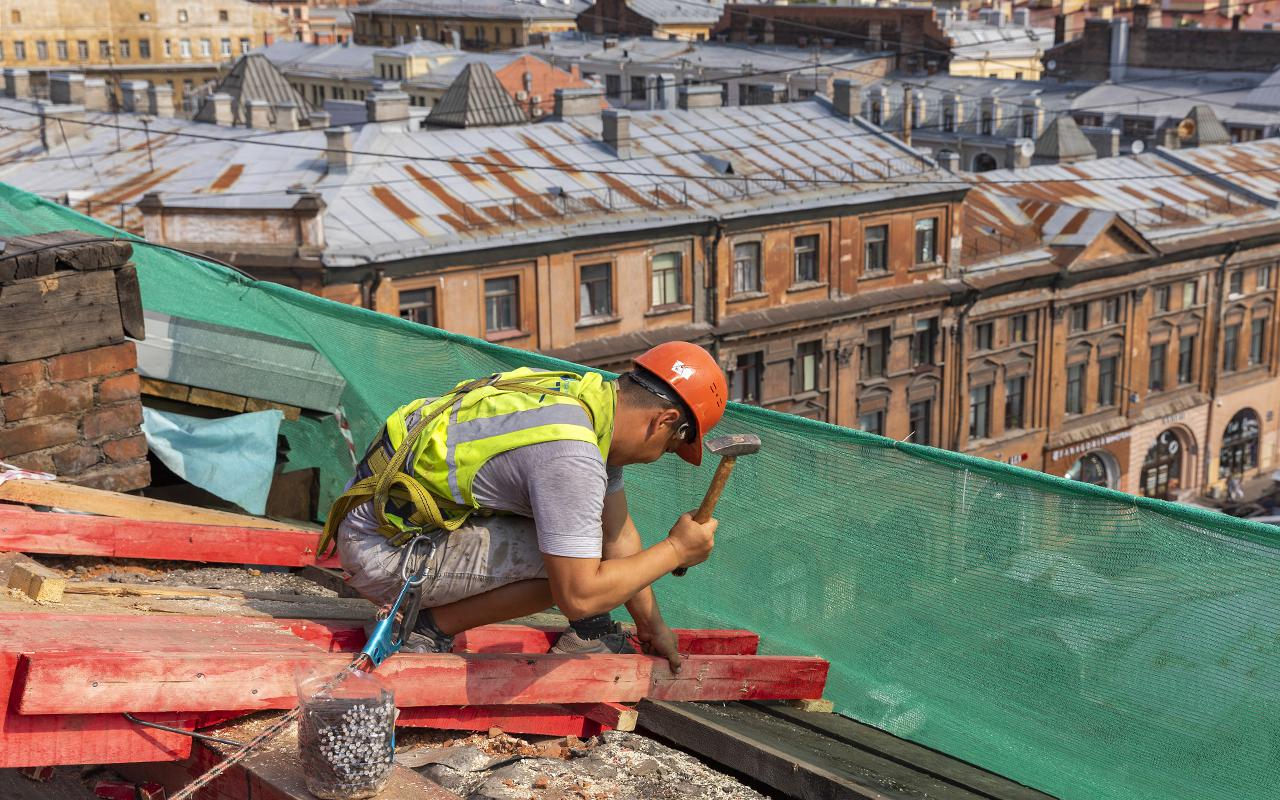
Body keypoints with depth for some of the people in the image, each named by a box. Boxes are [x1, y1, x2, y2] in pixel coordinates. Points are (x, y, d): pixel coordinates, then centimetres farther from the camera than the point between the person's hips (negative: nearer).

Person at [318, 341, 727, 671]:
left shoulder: (596, 400, 3)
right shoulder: (572, 453, -27)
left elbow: (618, 532, 14)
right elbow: (577, 595, -25)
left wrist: (653, 626, 21)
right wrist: (675, 550, -13)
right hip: (381, 551, -10)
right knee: (567, 565, -20)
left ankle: (588, 631, 14)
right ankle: (431, 629, -6)